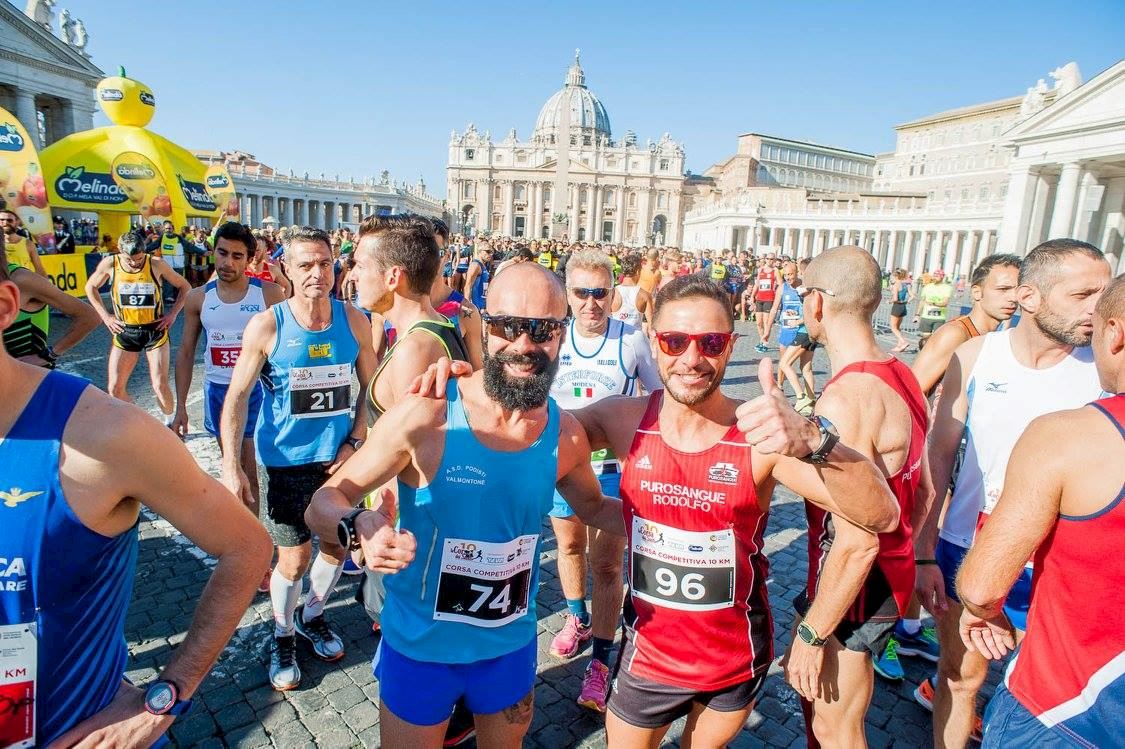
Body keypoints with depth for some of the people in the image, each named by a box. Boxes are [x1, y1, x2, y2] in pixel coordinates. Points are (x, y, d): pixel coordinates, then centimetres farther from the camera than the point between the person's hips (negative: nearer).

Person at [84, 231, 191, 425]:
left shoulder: (156, 264, -11)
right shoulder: (110, 264, -7)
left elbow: (185, 287, 1)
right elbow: (91, 287, 12)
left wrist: (172, 314, -6)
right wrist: (105, 316, 3)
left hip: (155, 331, -2)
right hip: (124, 332, 3)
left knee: (160, 386, -7)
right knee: (115, 389, 0)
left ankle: (169, 423, 17)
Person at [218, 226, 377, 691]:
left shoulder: (354, 321, -6)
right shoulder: (266, 326, -13)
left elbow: (371, 387, 4)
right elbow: (236, 398, -9)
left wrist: (354, 442, -5)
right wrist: (231, 467, -16)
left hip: (338, 457, 3)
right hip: (287, 461, -3)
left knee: (335, 546, 16)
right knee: (293, 560, 6)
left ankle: (313, 617, 43)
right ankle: (282, 635, 34)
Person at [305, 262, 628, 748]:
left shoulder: (565, 435, -11)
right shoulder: (424, 417, -23)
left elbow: (593, 508, 9)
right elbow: (324, 502, -17)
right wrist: (358, 526, -38)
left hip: (512, 648, 4)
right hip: (420, 648, -3)